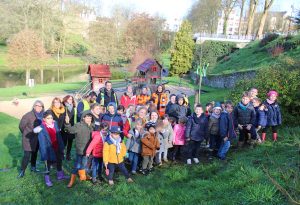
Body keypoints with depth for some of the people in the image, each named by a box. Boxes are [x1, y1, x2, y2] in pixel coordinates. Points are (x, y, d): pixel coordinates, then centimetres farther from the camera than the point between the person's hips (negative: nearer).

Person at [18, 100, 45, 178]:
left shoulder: (42, 115, -3)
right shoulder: (28, 115, -19)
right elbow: (21, 126, -10)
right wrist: (26, 134, 2)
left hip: (37, 139, 5)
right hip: (29, 139, -5)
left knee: (35, 153, 19)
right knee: (27, 155, -3)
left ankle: (33, 167, 35)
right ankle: (22, 171, 12)